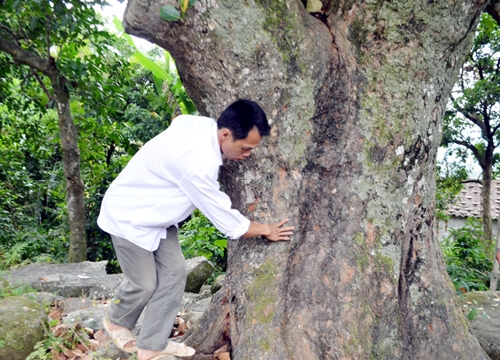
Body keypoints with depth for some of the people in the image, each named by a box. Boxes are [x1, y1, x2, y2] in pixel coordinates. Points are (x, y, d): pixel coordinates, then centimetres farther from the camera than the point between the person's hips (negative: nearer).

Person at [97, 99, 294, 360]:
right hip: (129, 216, -9)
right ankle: (117, 322, 37)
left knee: (173, 274, 5)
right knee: (144, 284, 3)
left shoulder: (203, 125, -12)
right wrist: (266, 230, -13)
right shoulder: (197, 162, -38)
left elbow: (178, 121, 13)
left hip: (155, 215, 9)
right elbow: (221, 214, -28)